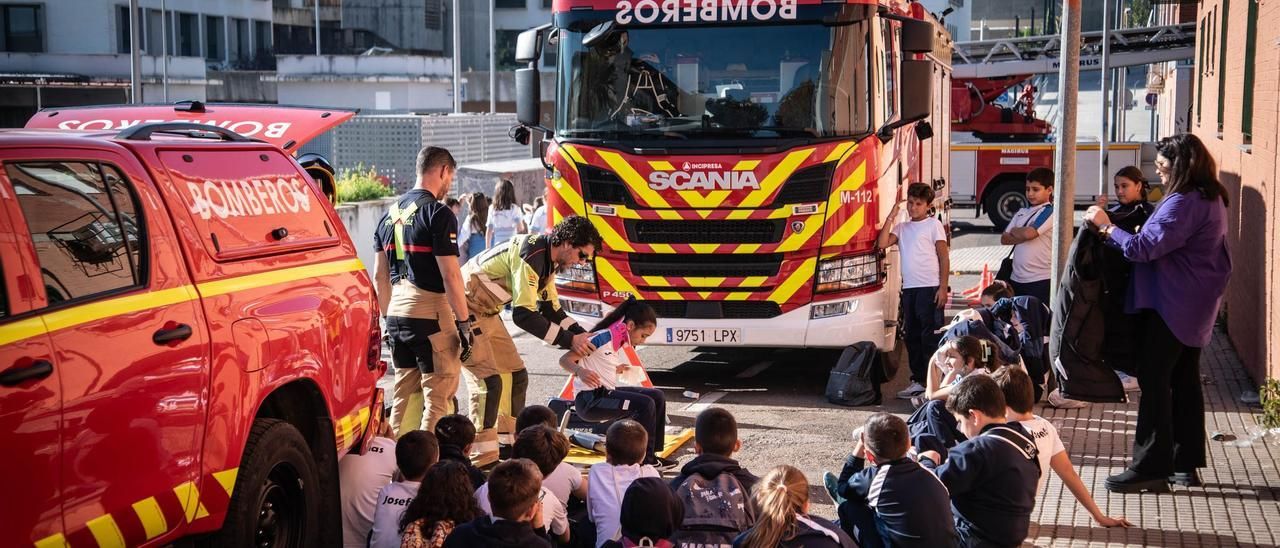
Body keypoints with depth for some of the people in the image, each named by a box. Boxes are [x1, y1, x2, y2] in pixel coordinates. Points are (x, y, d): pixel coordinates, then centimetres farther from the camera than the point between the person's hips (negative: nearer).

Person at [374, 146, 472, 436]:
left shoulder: (390, 213, 13)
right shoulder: (438, 213, -12)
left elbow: (379, 275, 16)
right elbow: (450, 275, -17)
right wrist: (464, 322, -12)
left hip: (397, 314, 8)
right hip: (430, 314, -8)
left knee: (405, 392, 15)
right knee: (438, 396, -2)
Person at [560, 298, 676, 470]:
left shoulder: (621, 342, 9)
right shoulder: (603, 338, -18)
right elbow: (564, 359, -21)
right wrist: (580, 371, -39)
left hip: (606, 392, 10)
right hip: (588, 399, -10)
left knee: (657, 397, 5)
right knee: (645, 404, -22)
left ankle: (651, 454, 7)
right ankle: (645, 460, -11)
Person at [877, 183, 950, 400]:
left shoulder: (933, 225, 2)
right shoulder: (902, 227, 16)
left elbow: (944, 257, -2)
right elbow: (882, 243, 1)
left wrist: (943, 287, -11)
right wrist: (890, 218, 0)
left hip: (930, 288, -6)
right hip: (909, 288, 6)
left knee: (930, 335, -7)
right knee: (912, 336, 9)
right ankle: (918, 380, 16)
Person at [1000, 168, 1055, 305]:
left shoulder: (1050, 212, -7)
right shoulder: (1021, 212, 14)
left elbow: (1028, 233, -20)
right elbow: (1004, 239, 7)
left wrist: (1015, 231, 0)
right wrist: (1022, 234, -9)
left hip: (1040, 280, -7)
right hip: (1016, 278, 7)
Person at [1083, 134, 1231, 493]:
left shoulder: (1183, 203, -21)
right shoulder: (1210, 199, 12)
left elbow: (1144, 248, -24)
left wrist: (1106, 226, -11)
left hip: (1172, 306, -10)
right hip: (1196, 305, 10)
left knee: (1154, 381, -6)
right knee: (1185, 380, 13)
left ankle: (1151, 468, -3)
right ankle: (1186, 464, 19)